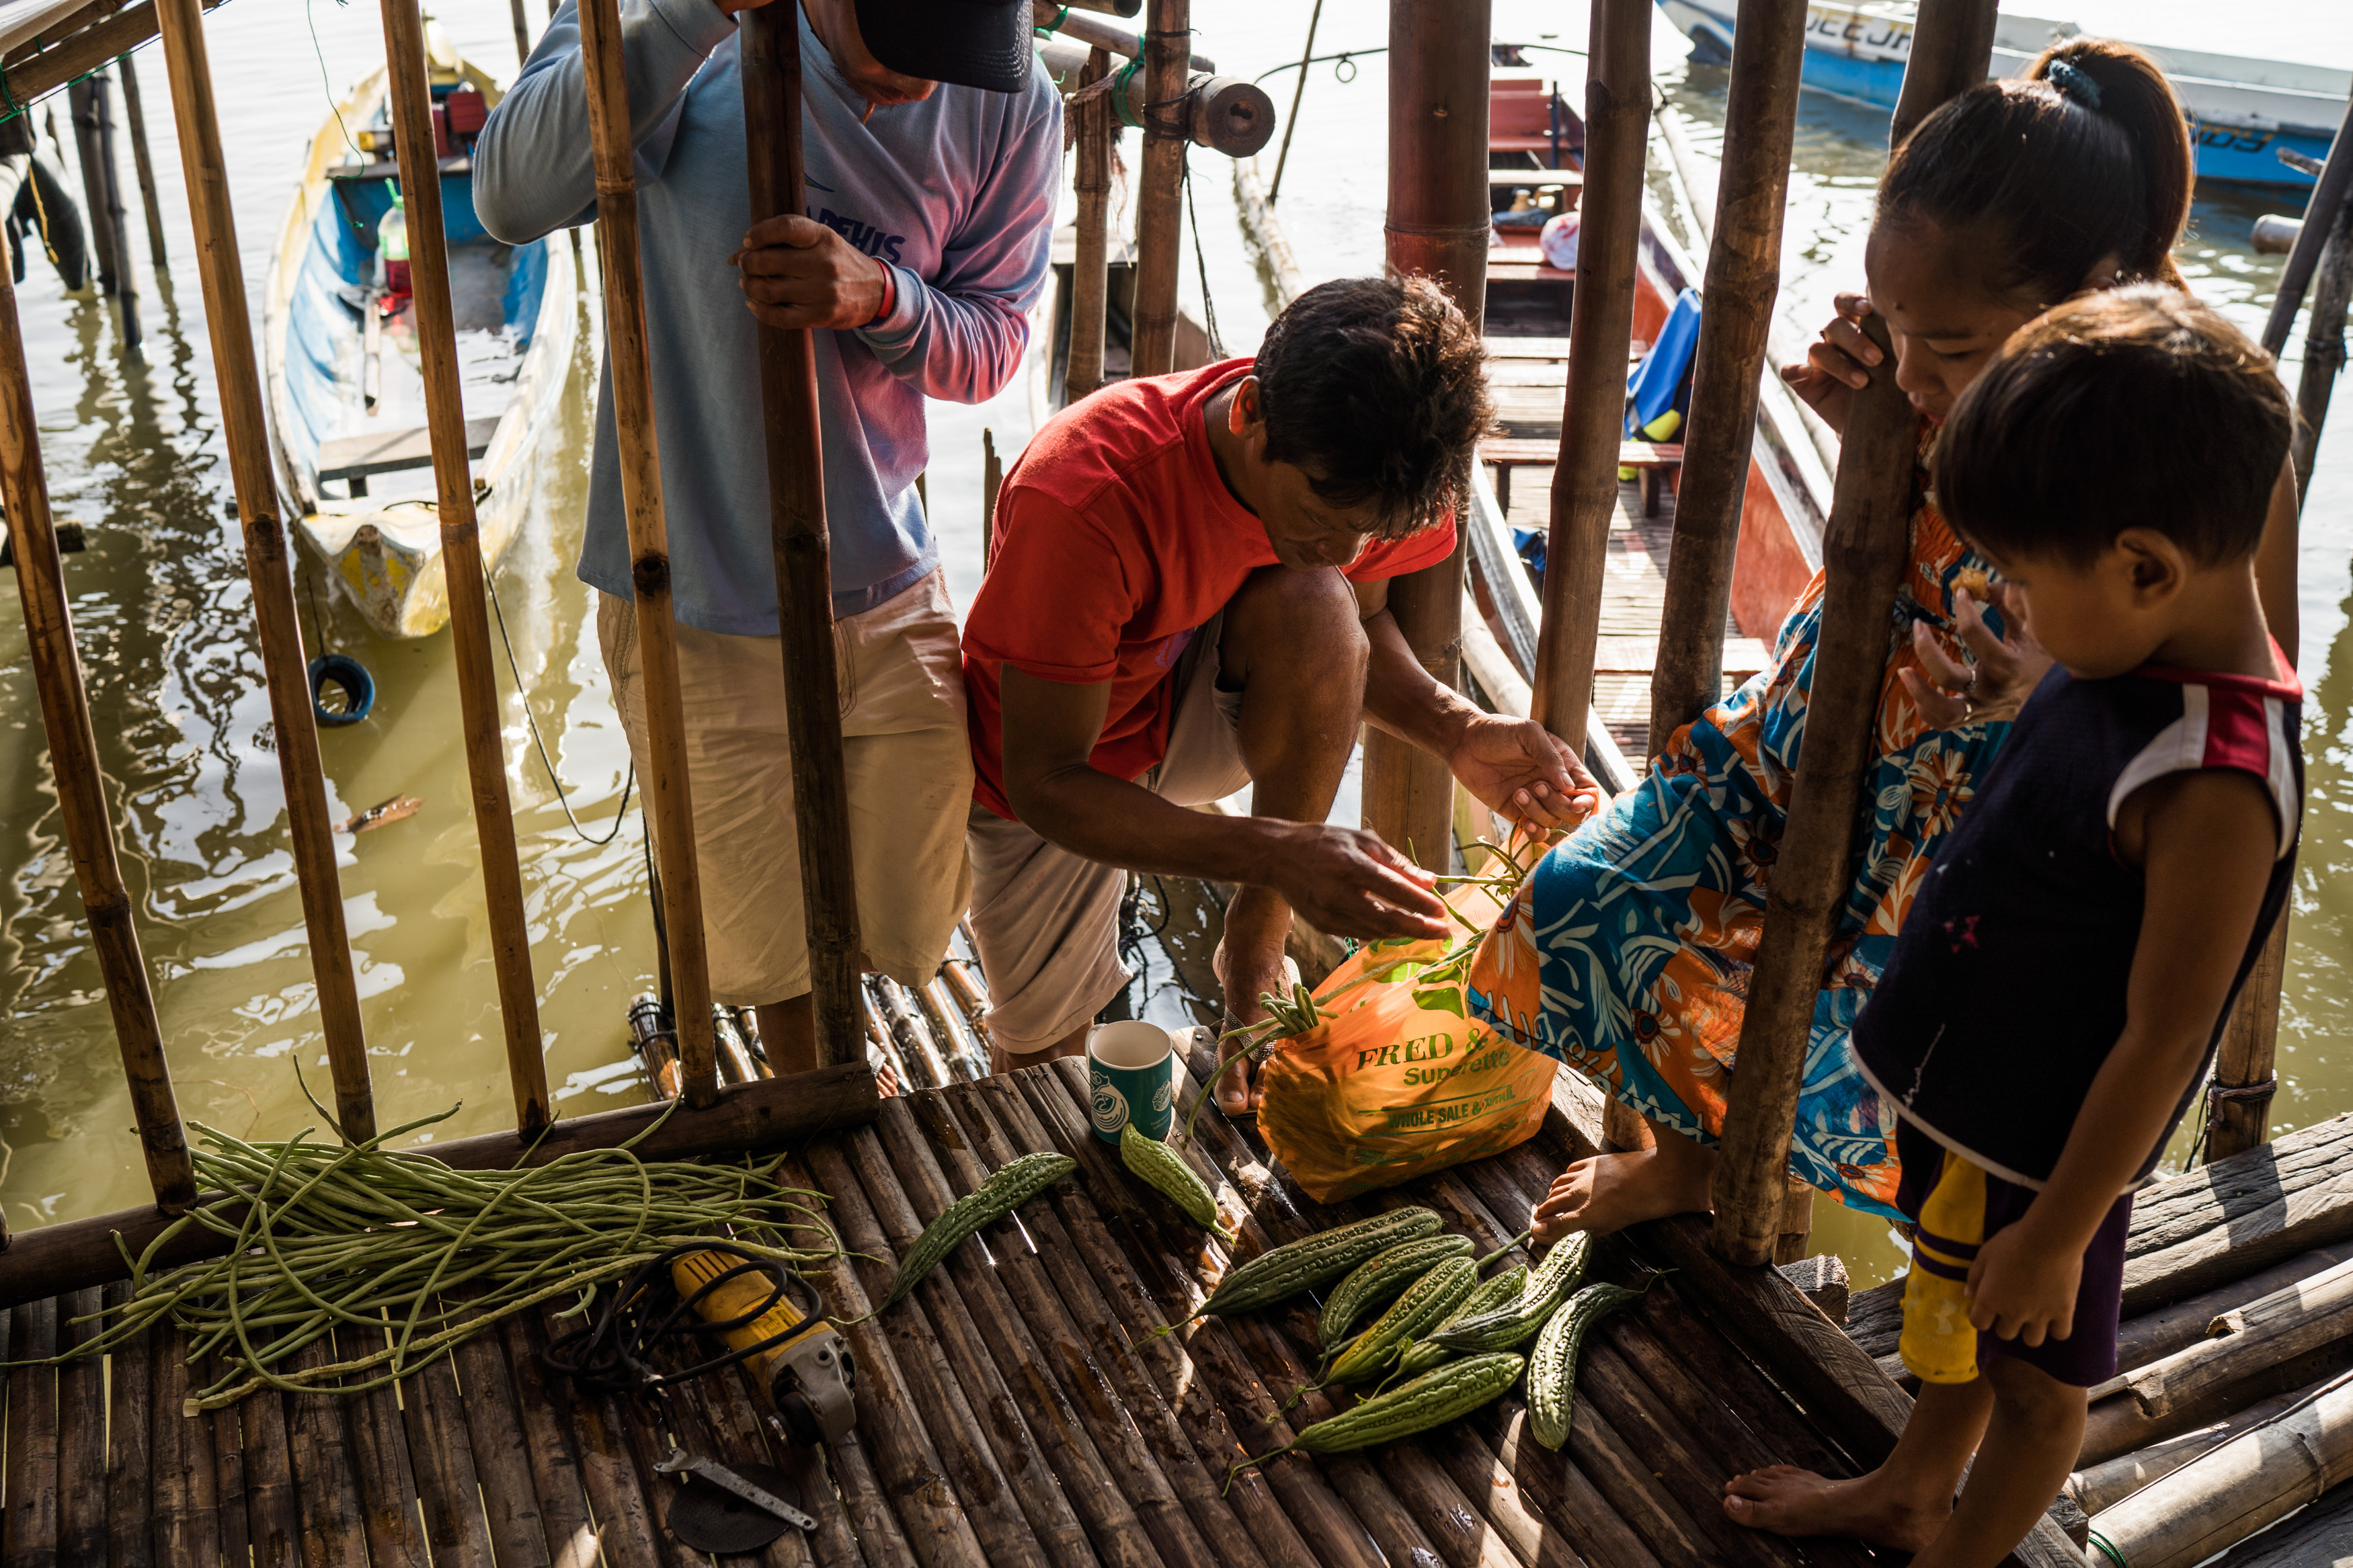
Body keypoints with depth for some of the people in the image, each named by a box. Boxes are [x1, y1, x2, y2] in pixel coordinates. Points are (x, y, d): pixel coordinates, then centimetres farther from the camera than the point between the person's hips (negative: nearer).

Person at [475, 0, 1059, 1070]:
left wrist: (880, 297, -23)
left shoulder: (1012, 108, -5)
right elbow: (512, 199, -25)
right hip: (693, 608, -2)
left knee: (905, 931, 12)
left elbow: (993, 345, 0)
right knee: (773, 952, 10)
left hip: (886, 600, 2)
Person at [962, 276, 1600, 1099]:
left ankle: (1255, 949, -12)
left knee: (1314, 608, -30)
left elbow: (1359, 628, -4)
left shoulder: (1362, 470, -24)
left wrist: (1456, 731, -26)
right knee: (1045, 1053, 1)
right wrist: (1277, 855, -46)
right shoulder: (1082, 496, -39)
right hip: (1055, 765, -2)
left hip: (1206, 710, 3)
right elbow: (1045, 785, -34)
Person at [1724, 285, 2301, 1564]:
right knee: (1953, 1319, 30)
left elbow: (2162, 1042, -27)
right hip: (1964, 1094, 8)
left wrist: (2056, 1233, -18)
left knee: (2034, 1373, 19)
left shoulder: (2212, 787, -34)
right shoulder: (2137, 646, -9)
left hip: (2045, 1153, -8)